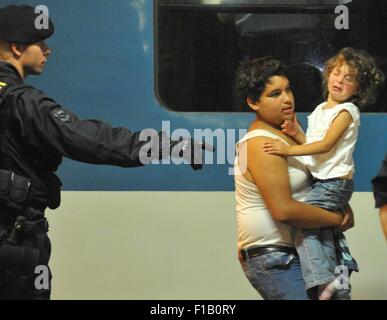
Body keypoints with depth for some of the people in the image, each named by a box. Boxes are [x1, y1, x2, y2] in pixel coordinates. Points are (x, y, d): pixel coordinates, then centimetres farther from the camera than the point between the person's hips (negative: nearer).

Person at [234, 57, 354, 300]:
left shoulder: (282, 133, 12)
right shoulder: (261, 143, -18)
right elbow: (284, 210, -25)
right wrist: (338, 219, -13)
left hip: (288, 255, 10)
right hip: (272, 259, -10)